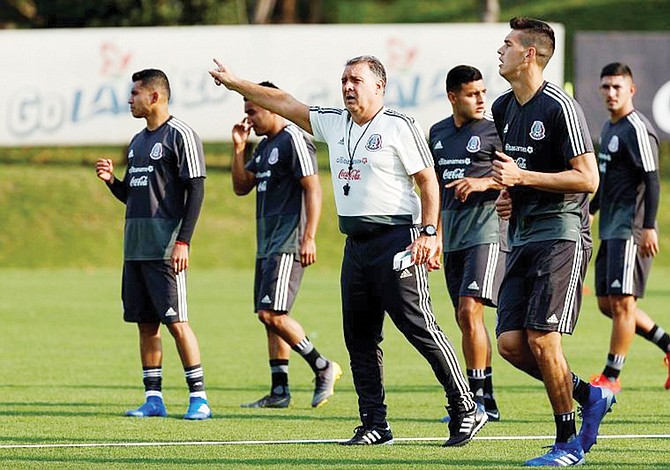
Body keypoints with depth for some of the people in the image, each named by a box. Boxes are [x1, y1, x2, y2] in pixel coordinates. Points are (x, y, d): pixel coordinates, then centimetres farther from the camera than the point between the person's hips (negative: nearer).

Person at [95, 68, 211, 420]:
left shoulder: (180, 135, -7)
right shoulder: (137, 141, 19)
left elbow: (196, 190, -12)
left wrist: (183, 241, -19)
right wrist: (111, 180, 4)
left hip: (165, 246, -8)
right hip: (135, 246, 8)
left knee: (176, 321, -10)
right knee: (146, 323, 7)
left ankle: (198, 397, -7)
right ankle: (153, 398, 10)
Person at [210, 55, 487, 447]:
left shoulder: (399, 127, -6)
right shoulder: (334, 123, 14)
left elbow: (428, 179, -8)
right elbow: (285, 103, 18)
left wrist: (429, 232, -16)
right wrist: (234, 83, 17)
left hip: (395, 237, -8)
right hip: (356, 243, 8)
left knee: (419, 326, -11)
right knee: (360, 337, 6)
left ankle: (466, 410, -6)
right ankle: (375, 424, 11)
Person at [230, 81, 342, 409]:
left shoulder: (293, 140, -11)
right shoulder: (264, 146, 18)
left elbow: (313, 189, -16)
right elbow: (241, 187, 21)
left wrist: (309, 237, -22)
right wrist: (238, 148, 9)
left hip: (288, 243, -10)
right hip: (267, 243, 10)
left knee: (272, 313, -16)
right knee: (270, 317, 8)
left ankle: (323, 368, -6)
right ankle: (279, 391, 10)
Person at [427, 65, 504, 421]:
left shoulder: (493, 130, -4)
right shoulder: (438, 133, 15)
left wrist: (482, 183, -20)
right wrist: (434, 238, 22)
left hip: (486, 229, -7)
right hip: (453, 236, 7)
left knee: (469, 311, -17)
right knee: (465, 319, 7)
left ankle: (476, 396, -14)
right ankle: (487, 401, 14)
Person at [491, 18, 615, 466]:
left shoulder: (559, 106, -12)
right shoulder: (503, 108, 14)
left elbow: (587, 178, -16)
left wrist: (522, 178, -19)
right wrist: (508, 194, 10)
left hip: (561, 233, -8)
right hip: (522, 236, 8)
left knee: (541, 339, -13)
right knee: (511, 344, -1)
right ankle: (590, 397, 18)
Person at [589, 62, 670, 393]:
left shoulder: (637, 129, -12)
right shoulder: (609, 128, 17)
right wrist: (589, 211, 27)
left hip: (631, 229, -10)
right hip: (610, 229, 10)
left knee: (622, 301, -8)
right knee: (607, 303, 10)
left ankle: (611, 377, -4)